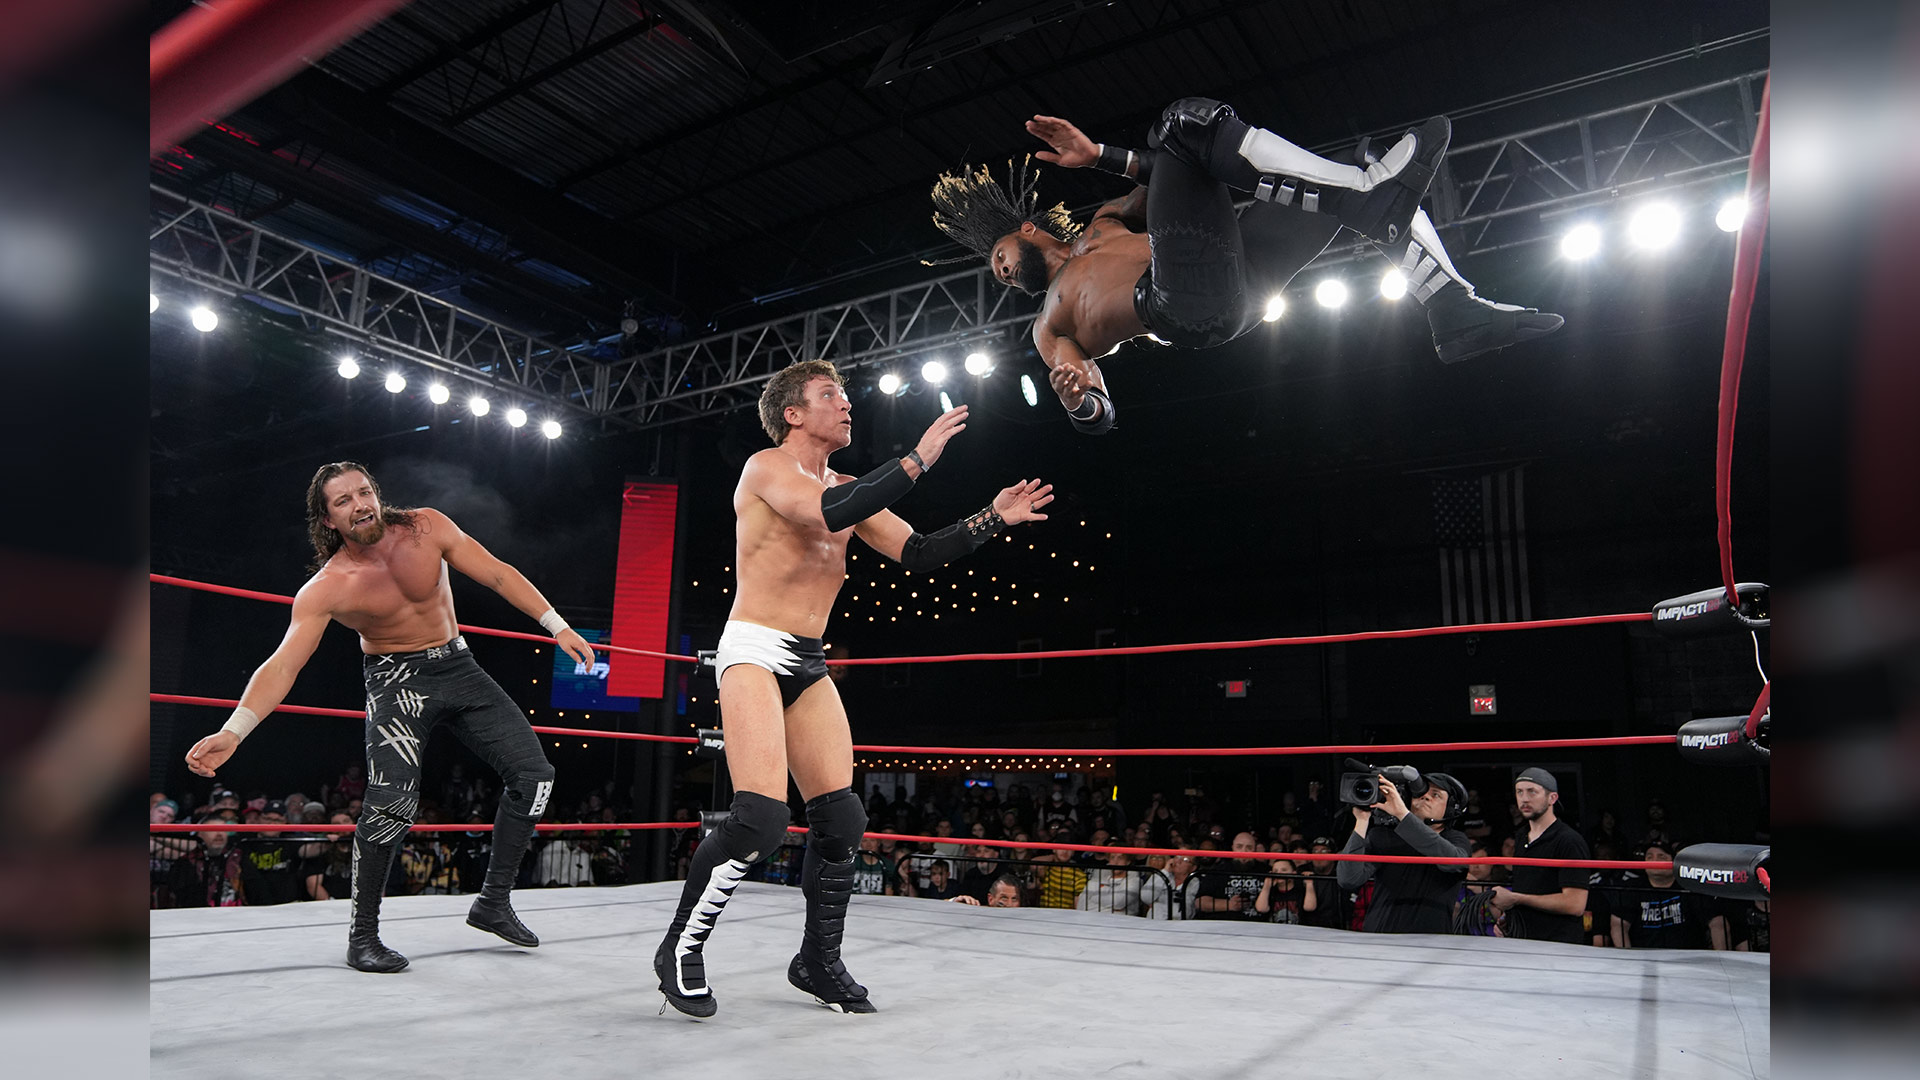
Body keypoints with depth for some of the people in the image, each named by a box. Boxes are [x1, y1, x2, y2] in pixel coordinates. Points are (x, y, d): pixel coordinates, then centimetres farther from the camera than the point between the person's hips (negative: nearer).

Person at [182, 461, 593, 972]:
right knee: (392, 803, -24)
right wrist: (232, 731, -36)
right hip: (397, 678, -4)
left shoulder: (426, 527, -11)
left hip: (457, 666, 4)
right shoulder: (325, 589, -16)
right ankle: (362, 936, -3)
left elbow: (499, 575, -7)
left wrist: (557, 627, -11)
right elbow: (282, 665, -21)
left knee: (534, 776, -2)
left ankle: (494, 901, 12)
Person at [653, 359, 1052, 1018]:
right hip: (754, 650, -7)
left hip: (808, 666, 8)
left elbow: (918, 554, 13)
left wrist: (992, 519, 3)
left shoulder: (846, 488, 17)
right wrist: (917, 460, -21)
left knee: (841, 818, 4)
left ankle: (818, 962, 21)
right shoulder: (766, 467, -5)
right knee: (761, 819, -18)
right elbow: (828, 513, -26)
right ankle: (679, 950, 3)